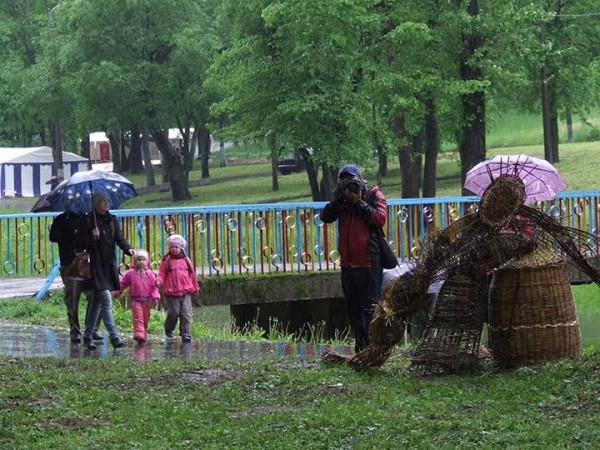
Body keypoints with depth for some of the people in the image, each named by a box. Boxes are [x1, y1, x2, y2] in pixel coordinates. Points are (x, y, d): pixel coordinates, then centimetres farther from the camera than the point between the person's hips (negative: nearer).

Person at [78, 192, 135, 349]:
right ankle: (114, 337, -18)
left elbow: (120, 238, 4)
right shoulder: (88, 221, -4)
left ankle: (88, 336, 22)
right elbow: (81, 243, -3)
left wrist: (128, 249, -14)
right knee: (106, 301, -14)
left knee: (97, 303, 13)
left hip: (109, 266, 6)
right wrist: (92, 238, -21)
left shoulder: (111, 220, 10)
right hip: (96, 266, -6)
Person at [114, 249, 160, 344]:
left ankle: (144, 335, 23)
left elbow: (154, 286, 4)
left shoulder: (150, 274, 5)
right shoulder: (130, 273, 0)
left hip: (147, 300, 3)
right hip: (136, 299, -3)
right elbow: (122, 284, 8)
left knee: (145, 319, 10)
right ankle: (139, 334, -25)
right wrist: (117, 293, 10)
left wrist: (155, 296, -9)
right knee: (138, 318, -15)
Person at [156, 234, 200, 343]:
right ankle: (168, 330, 24)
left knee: (186, 314, -5)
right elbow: (161, 274, 3)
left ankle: (186, 334, -2)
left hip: (185, 293, 2)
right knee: (173, 312, 0)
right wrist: (159, 281, -19)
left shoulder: (186, 260, 11)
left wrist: (195, 288, 23)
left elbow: (192, 275, 18)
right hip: (171, 293, -2)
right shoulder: (166, 261, 5)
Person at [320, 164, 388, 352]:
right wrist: (338, 199, -10)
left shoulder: (374, 196, 0)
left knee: (369, 309, -9)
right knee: (353, 310, 11)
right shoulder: (341, 201, 14)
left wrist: (359, 202, -14)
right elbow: (325, 216, 1)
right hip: (347, 264, 7)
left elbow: (380, 218, -15)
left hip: (369, 264, -7)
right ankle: (360, 350, 18)